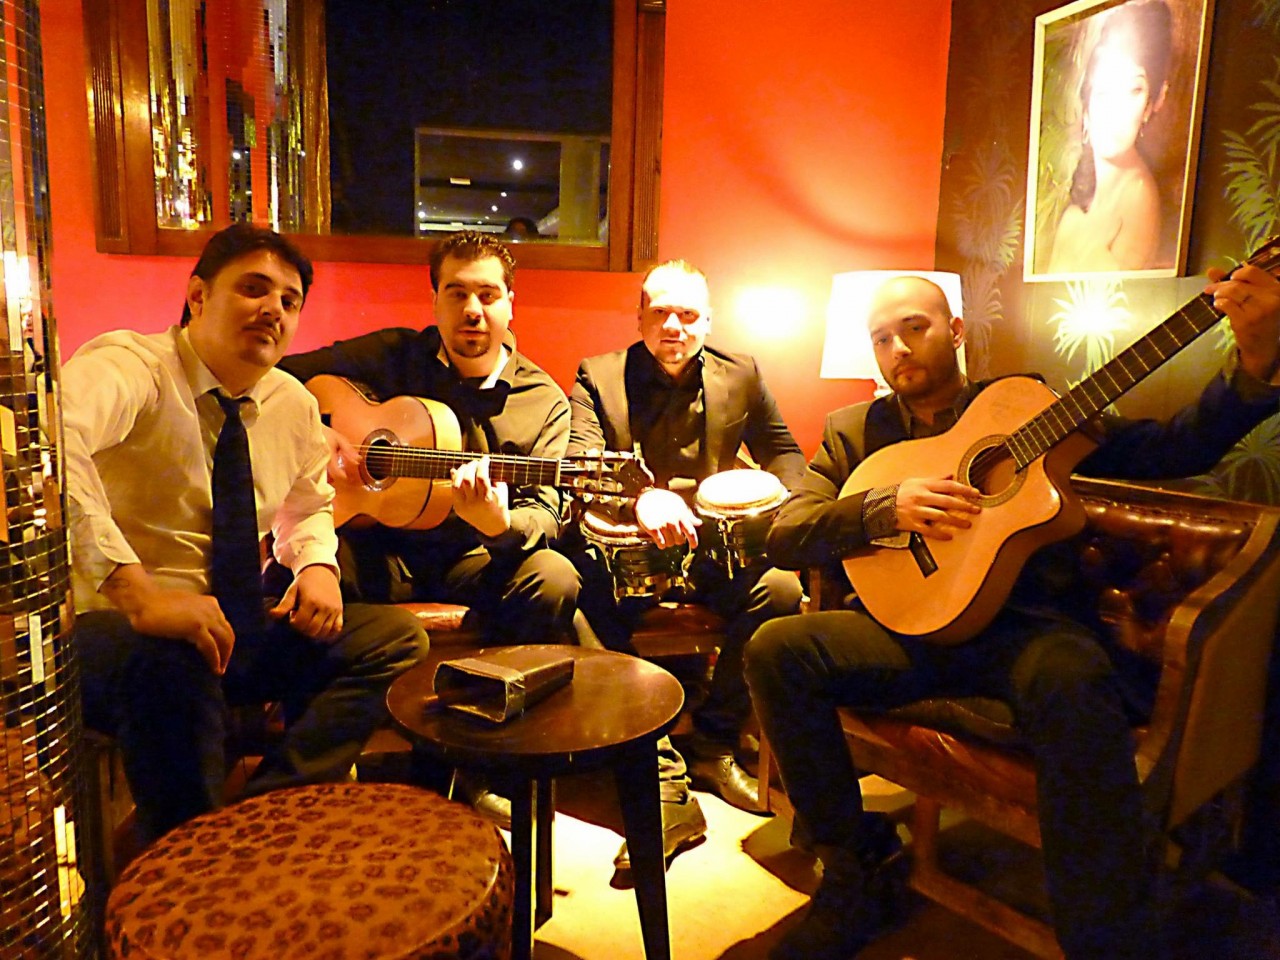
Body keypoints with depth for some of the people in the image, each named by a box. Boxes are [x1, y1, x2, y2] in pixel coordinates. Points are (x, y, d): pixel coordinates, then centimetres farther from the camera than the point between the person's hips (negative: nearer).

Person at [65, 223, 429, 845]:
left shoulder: (294, 406, 6)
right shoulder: (129, 366, -15)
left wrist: (317, 564, -2)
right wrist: (137, 593, -45)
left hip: (243, 626, 7)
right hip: (114, 630, -6)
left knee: (395, 639, -7)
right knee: (171, 661, -39)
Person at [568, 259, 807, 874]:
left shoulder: (740, 375, 9)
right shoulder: (598, 377, 0)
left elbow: (783, 451, 17)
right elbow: (580, 466, -15)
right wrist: (642, 499, -37)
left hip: (712, 544, 2)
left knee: (780, 587, -26)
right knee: (581, 588, -33)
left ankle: (712, 744, -4)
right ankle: (661, 777, -25)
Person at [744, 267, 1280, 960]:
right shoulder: (853, 430, 11)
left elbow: (1174, 450, 2)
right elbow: (783, 535, -1)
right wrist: (885, 508, -17)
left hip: (1019, 624, -1)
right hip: (908, 628, 2)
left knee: (1074, 680, -36)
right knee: (775, 648, -23)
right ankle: (851, 865, -5)